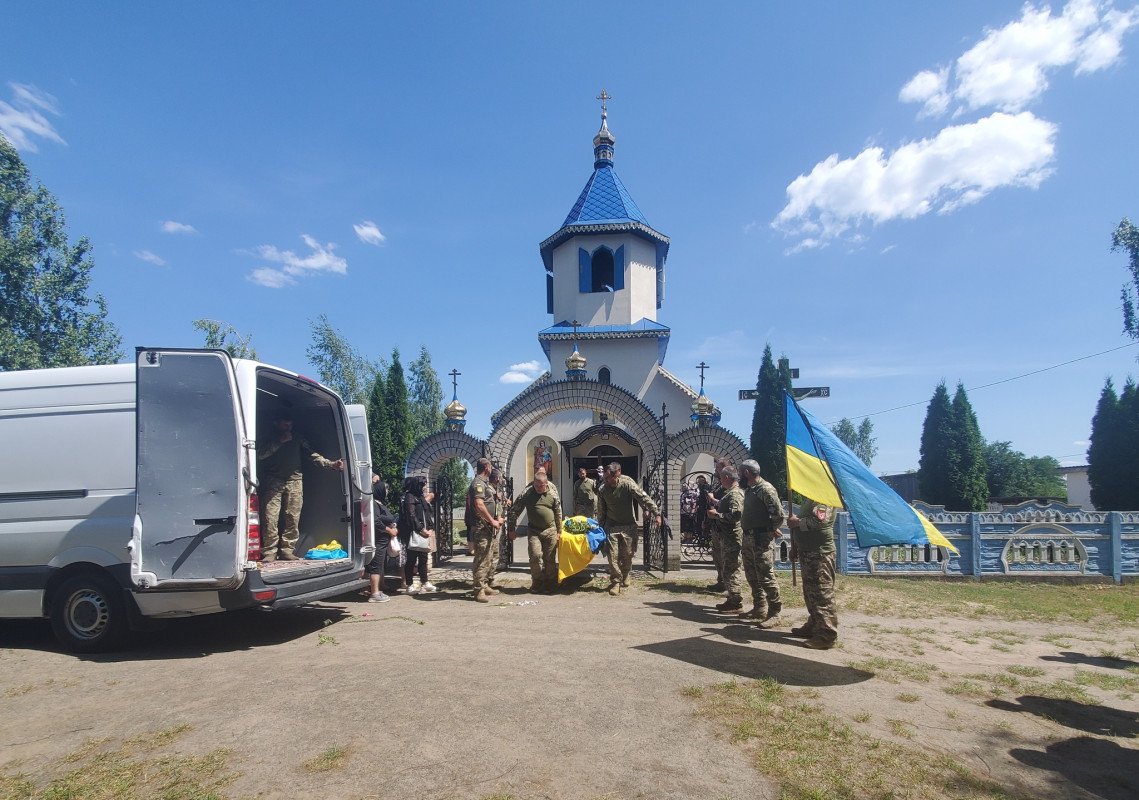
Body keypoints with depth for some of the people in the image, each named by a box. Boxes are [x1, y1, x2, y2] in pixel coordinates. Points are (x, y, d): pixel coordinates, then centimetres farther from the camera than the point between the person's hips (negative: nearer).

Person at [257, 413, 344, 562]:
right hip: (273, 482, -2)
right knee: (270, 517, -10)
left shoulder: (298, 440, 19)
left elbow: (313, 455, 9)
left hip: (294, 481, 2)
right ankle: (269, 552, -5)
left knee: (293, 518, -2)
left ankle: (287, 550, 3)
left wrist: (331, 464, -4)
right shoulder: (268, 440, 16)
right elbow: (260, 454, -4)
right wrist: (280, 441, -7)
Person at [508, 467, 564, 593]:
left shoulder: (553, 494, -1)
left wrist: (559, 531, 10)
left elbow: (558, 513, 9)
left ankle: (550, 585, 19)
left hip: (550, 531, 1)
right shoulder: (527, 493, -6)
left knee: (550, 559, 5)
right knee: (535, 556, -13)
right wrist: (511, 529, -1)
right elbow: (514, 511, -1)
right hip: (534, 531, -1)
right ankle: (537, 583, 7)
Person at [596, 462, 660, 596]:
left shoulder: (628, 483, -17)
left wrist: (657, 514, -26)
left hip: (629, 526, -1)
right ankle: (616, 582, 6)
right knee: (613, 556, -6)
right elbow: (601, 512, 4)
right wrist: (600, 528, 6)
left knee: (628, 555, 7)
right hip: (612, 526, 1)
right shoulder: (602, 490, -7)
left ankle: (625, 576, 34)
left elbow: (644, 498, -20)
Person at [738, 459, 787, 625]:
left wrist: (772, 529, -6)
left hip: (761, 539, -10)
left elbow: (779, 513, -19)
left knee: (766, 577, -6)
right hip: (748, 537, 10)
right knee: (752, 575, 16)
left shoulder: (765, 489, -15)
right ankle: (759, 608, 28)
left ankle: (774, 614, 2)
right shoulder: (748, 490, 14)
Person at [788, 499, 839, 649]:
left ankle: (827, 635, -4)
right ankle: (813, 627, 30)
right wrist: (795, 547, 22)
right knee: (810, 593, 18)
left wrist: (797, 522, -14)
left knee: (823, 594, -7)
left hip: (820, 554, -10)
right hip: (807, 553, 10)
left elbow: (819, 521, -29)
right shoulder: (810, 500, 17)